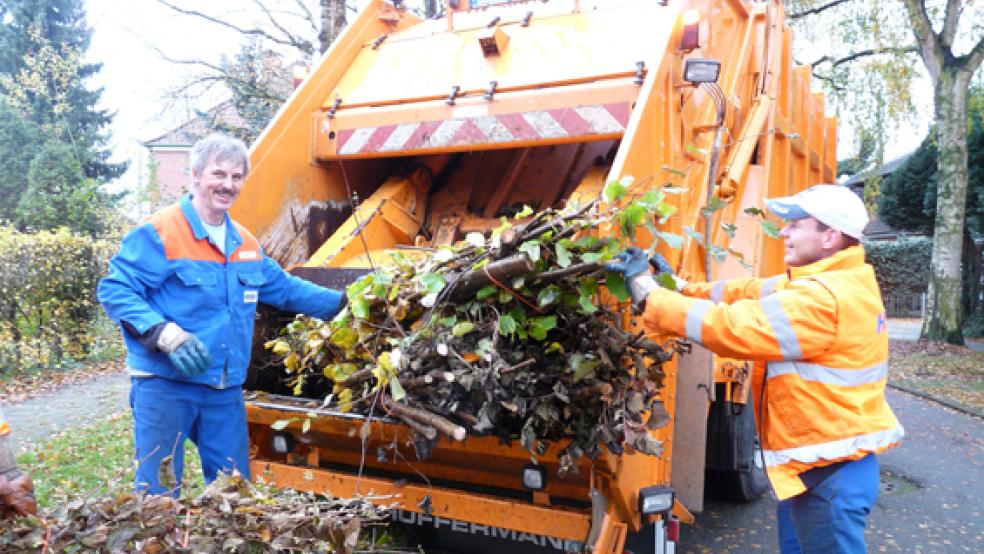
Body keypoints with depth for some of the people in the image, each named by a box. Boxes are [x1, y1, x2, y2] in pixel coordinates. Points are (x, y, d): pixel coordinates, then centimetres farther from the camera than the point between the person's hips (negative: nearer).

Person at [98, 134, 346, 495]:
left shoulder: (246, 244, 12)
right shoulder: (158, 234, -12)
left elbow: (284, 288, 23)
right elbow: (114, 291, -15)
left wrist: (342, 302, 22)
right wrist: (164, 333, -29)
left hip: (226, 390, 7)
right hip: (165, 387, -6)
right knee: (159, 493, 3)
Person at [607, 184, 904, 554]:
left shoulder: (823, 299, -26)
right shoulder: (834, 281, 8)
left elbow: (727, 326, -28)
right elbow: (752, 293, 7)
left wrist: (646, 290, -21)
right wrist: (679, 286, -1)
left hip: (827, 471, -10)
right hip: (824, 463, 10)